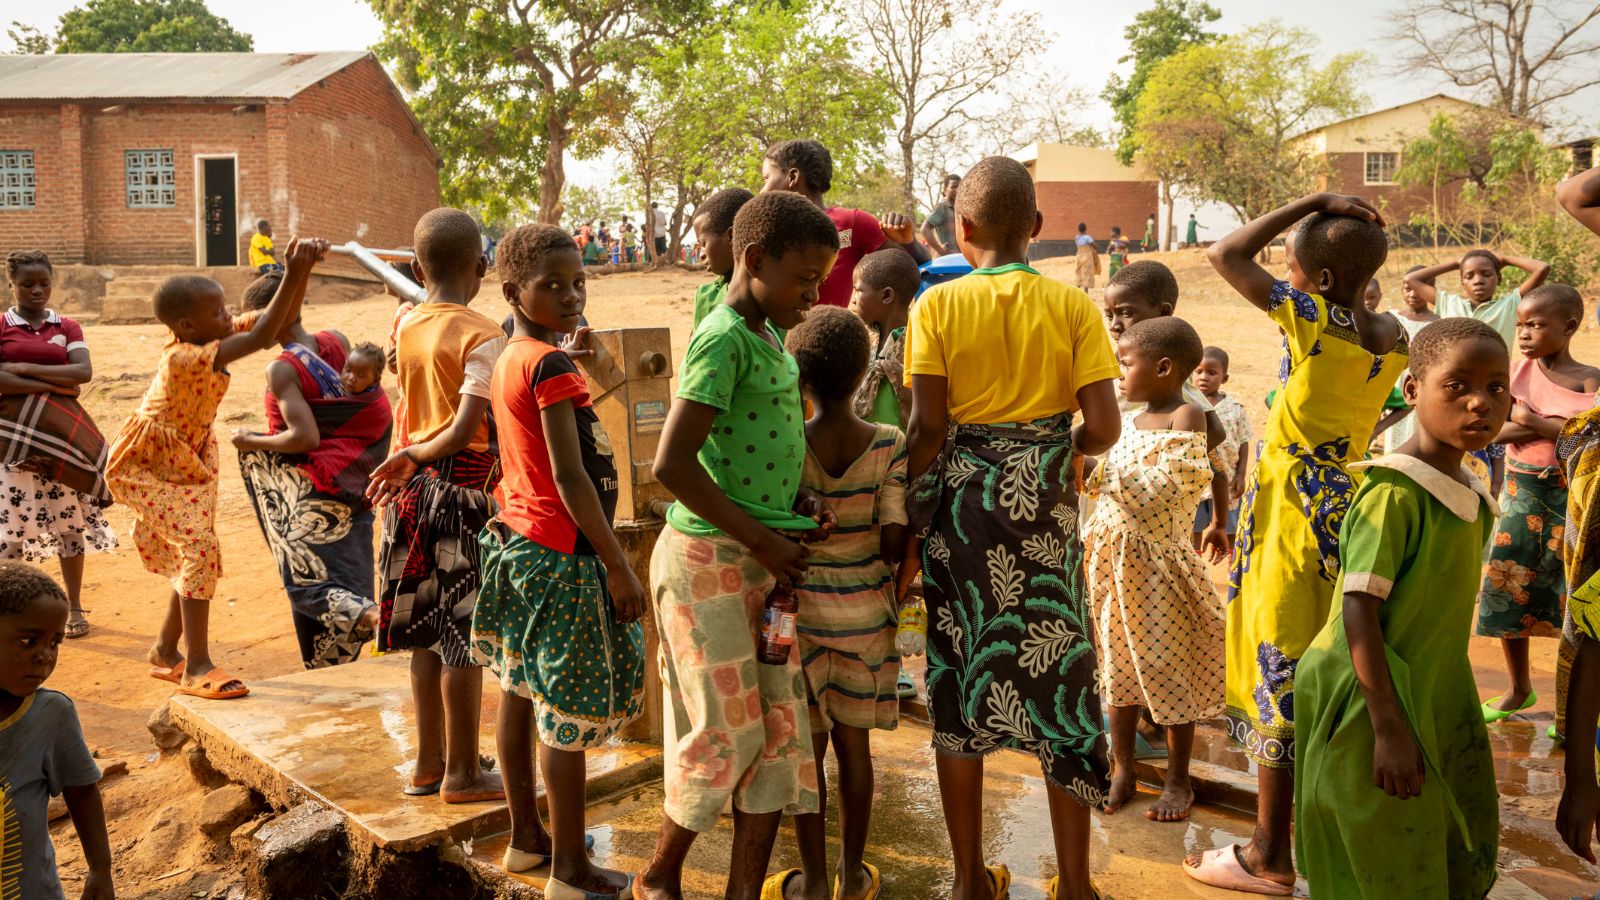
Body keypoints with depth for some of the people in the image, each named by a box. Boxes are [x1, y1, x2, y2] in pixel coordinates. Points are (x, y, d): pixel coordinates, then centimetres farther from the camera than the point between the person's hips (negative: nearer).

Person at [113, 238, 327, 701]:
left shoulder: (213, 338, -10)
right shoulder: (182, 358, -33)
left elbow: (282, 318, -11)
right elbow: (263, 338, -43)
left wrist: (302, 270, -27)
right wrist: (292, 275, -46)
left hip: (188, 460, 8)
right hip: (146, 465, -8)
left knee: (196, 551, 10)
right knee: (198, 546, -18)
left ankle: (166, 652, 27)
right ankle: (197, 665, -12)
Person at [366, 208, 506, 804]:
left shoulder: (405, 328, 6)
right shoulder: (483, 336, -14)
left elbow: (408, 413, 7)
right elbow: (466, 431, -20)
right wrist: (410, 459, -9)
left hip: (414, 488, 7)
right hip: (465, 490, -6)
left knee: (429, 633, 15)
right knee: (463, 637, 2)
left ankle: (429, 762, 26)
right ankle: (462, 773, 12)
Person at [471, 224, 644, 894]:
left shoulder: (506, 360, 9)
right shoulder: (552, 364, -18)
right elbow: (570, 477, -22)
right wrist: (618, 567, -19)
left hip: (516, 539, 10)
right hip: (561, 553, -10)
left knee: (520, 693, 17)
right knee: (570, 713, 0)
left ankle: (525, 837, 33)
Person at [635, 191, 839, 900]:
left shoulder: (769, 335, 11)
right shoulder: (723, 339, -17)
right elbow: (672, 464, -24)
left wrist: (799, 502, 4)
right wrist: (761, 538, -17)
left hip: (765, 562, 8)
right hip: (709, 559, -8)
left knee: (781, 727, 9)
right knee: (726, 732, 2)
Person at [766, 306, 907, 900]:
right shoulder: (890, 446, -10)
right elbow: (894, 543, -13)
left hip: (800, 608, -1)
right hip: (866, 611, 2)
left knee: (806, 747, 10)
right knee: (854, 744, 15)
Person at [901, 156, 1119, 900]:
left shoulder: (938, 305, -3)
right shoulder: (1073, 306, -2)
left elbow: (927, 428, -7)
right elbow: (1103, 427, -8)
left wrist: (914, 534, -1)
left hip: (962, 506, 0)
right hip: (1046, 508, 0)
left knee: (959, 686, 10)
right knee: (1058, 680, 10)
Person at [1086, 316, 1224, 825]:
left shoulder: (1186, 418, -11)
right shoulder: (1128, 420, 10)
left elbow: (1160, 490, -21)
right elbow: (1101, 483, 16)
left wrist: (1103, 466, -19)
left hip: (1156, 559, -7)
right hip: (1113, 554, 7)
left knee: (1167, 667, 4)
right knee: (1117, 664, 12)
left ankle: (1178, 780, 19)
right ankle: (1122, 771, 25)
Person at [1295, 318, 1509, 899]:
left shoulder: (1473, 497, 6)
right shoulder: (1394, 492, -21)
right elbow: (1358, 611, -23)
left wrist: (1427, 712, 17)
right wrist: (1388, 727, -24)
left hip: (1437, 703, 8)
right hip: (1373, 703, -8)